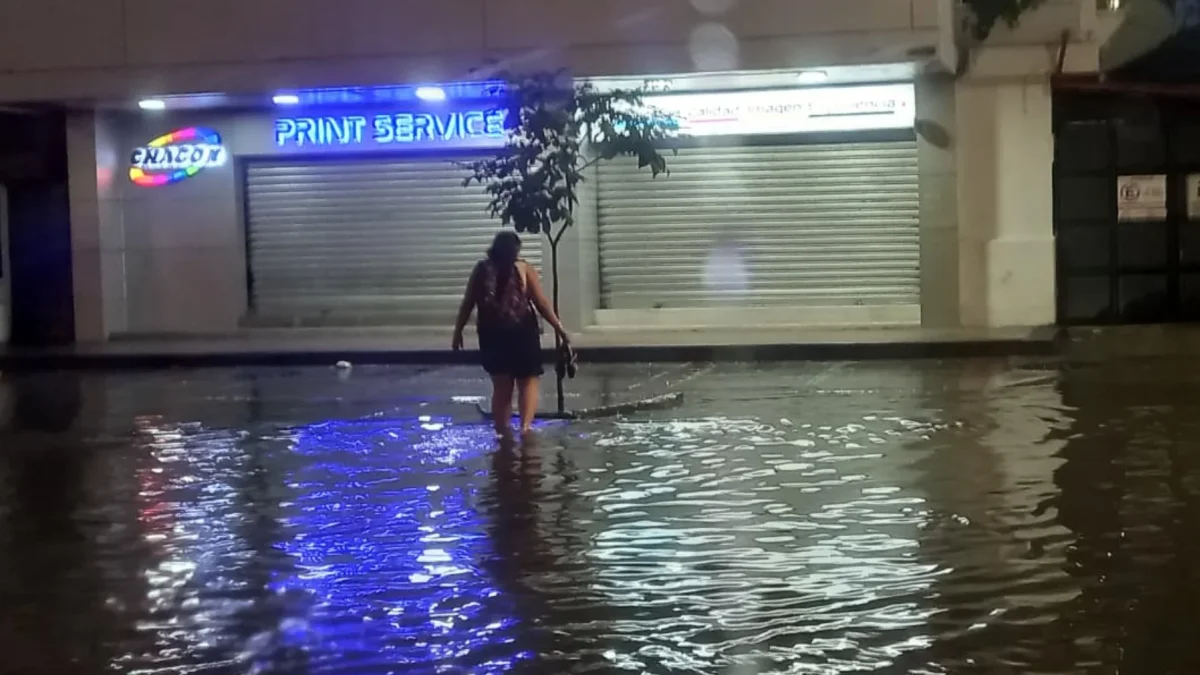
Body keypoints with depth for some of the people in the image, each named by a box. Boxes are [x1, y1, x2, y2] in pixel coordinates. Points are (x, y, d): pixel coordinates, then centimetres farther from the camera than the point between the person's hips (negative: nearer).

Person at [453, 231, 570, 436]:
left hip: (492, 335, 3)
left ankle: (502, 434, 15)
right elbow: (541, 303, -4)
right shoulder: (524, 269, -2)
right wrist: (559, 328, 2)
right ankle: (526, 425, -13)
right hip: (522, 333, -3)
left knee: (501, 386, 13)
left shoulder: (482, 270, 5)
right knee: (528, 381, 8)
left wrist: (458, 331, 13)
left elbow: (467, 304, 4)